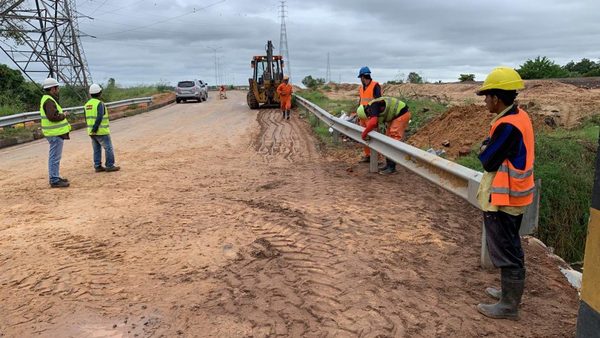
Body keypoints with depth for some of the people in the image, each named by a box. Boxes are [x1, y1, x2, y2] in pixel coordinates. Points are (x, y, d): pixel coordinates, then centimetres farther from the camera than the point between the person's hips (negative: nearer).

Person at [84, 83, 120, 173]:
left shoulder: (87, 104, 10)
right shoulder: (100, 103, -14)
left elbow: (87, 119, 15)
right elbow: (99, 118, -23)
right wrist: (95, 128, -19)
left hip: (91, 132, 8)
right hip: (101, 131, -8)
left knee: (97, 149, 12)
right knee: (108, 148, 1)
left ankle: (97, 166, 14)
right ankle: (110, 166, 3)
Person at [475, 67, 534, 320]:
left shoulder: (507, 126, -25)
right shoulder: (520, 116, 6)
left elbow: (488, 162, -19)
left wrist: (484, 148, -1)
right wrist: (490, 149, -5)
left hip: (502, 199, -10)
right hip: (513, 194, 10)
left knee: (506, 250, 2)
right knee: (510, 247, 21)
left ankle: (509, 306, 15)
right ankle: (510, 292, 36)